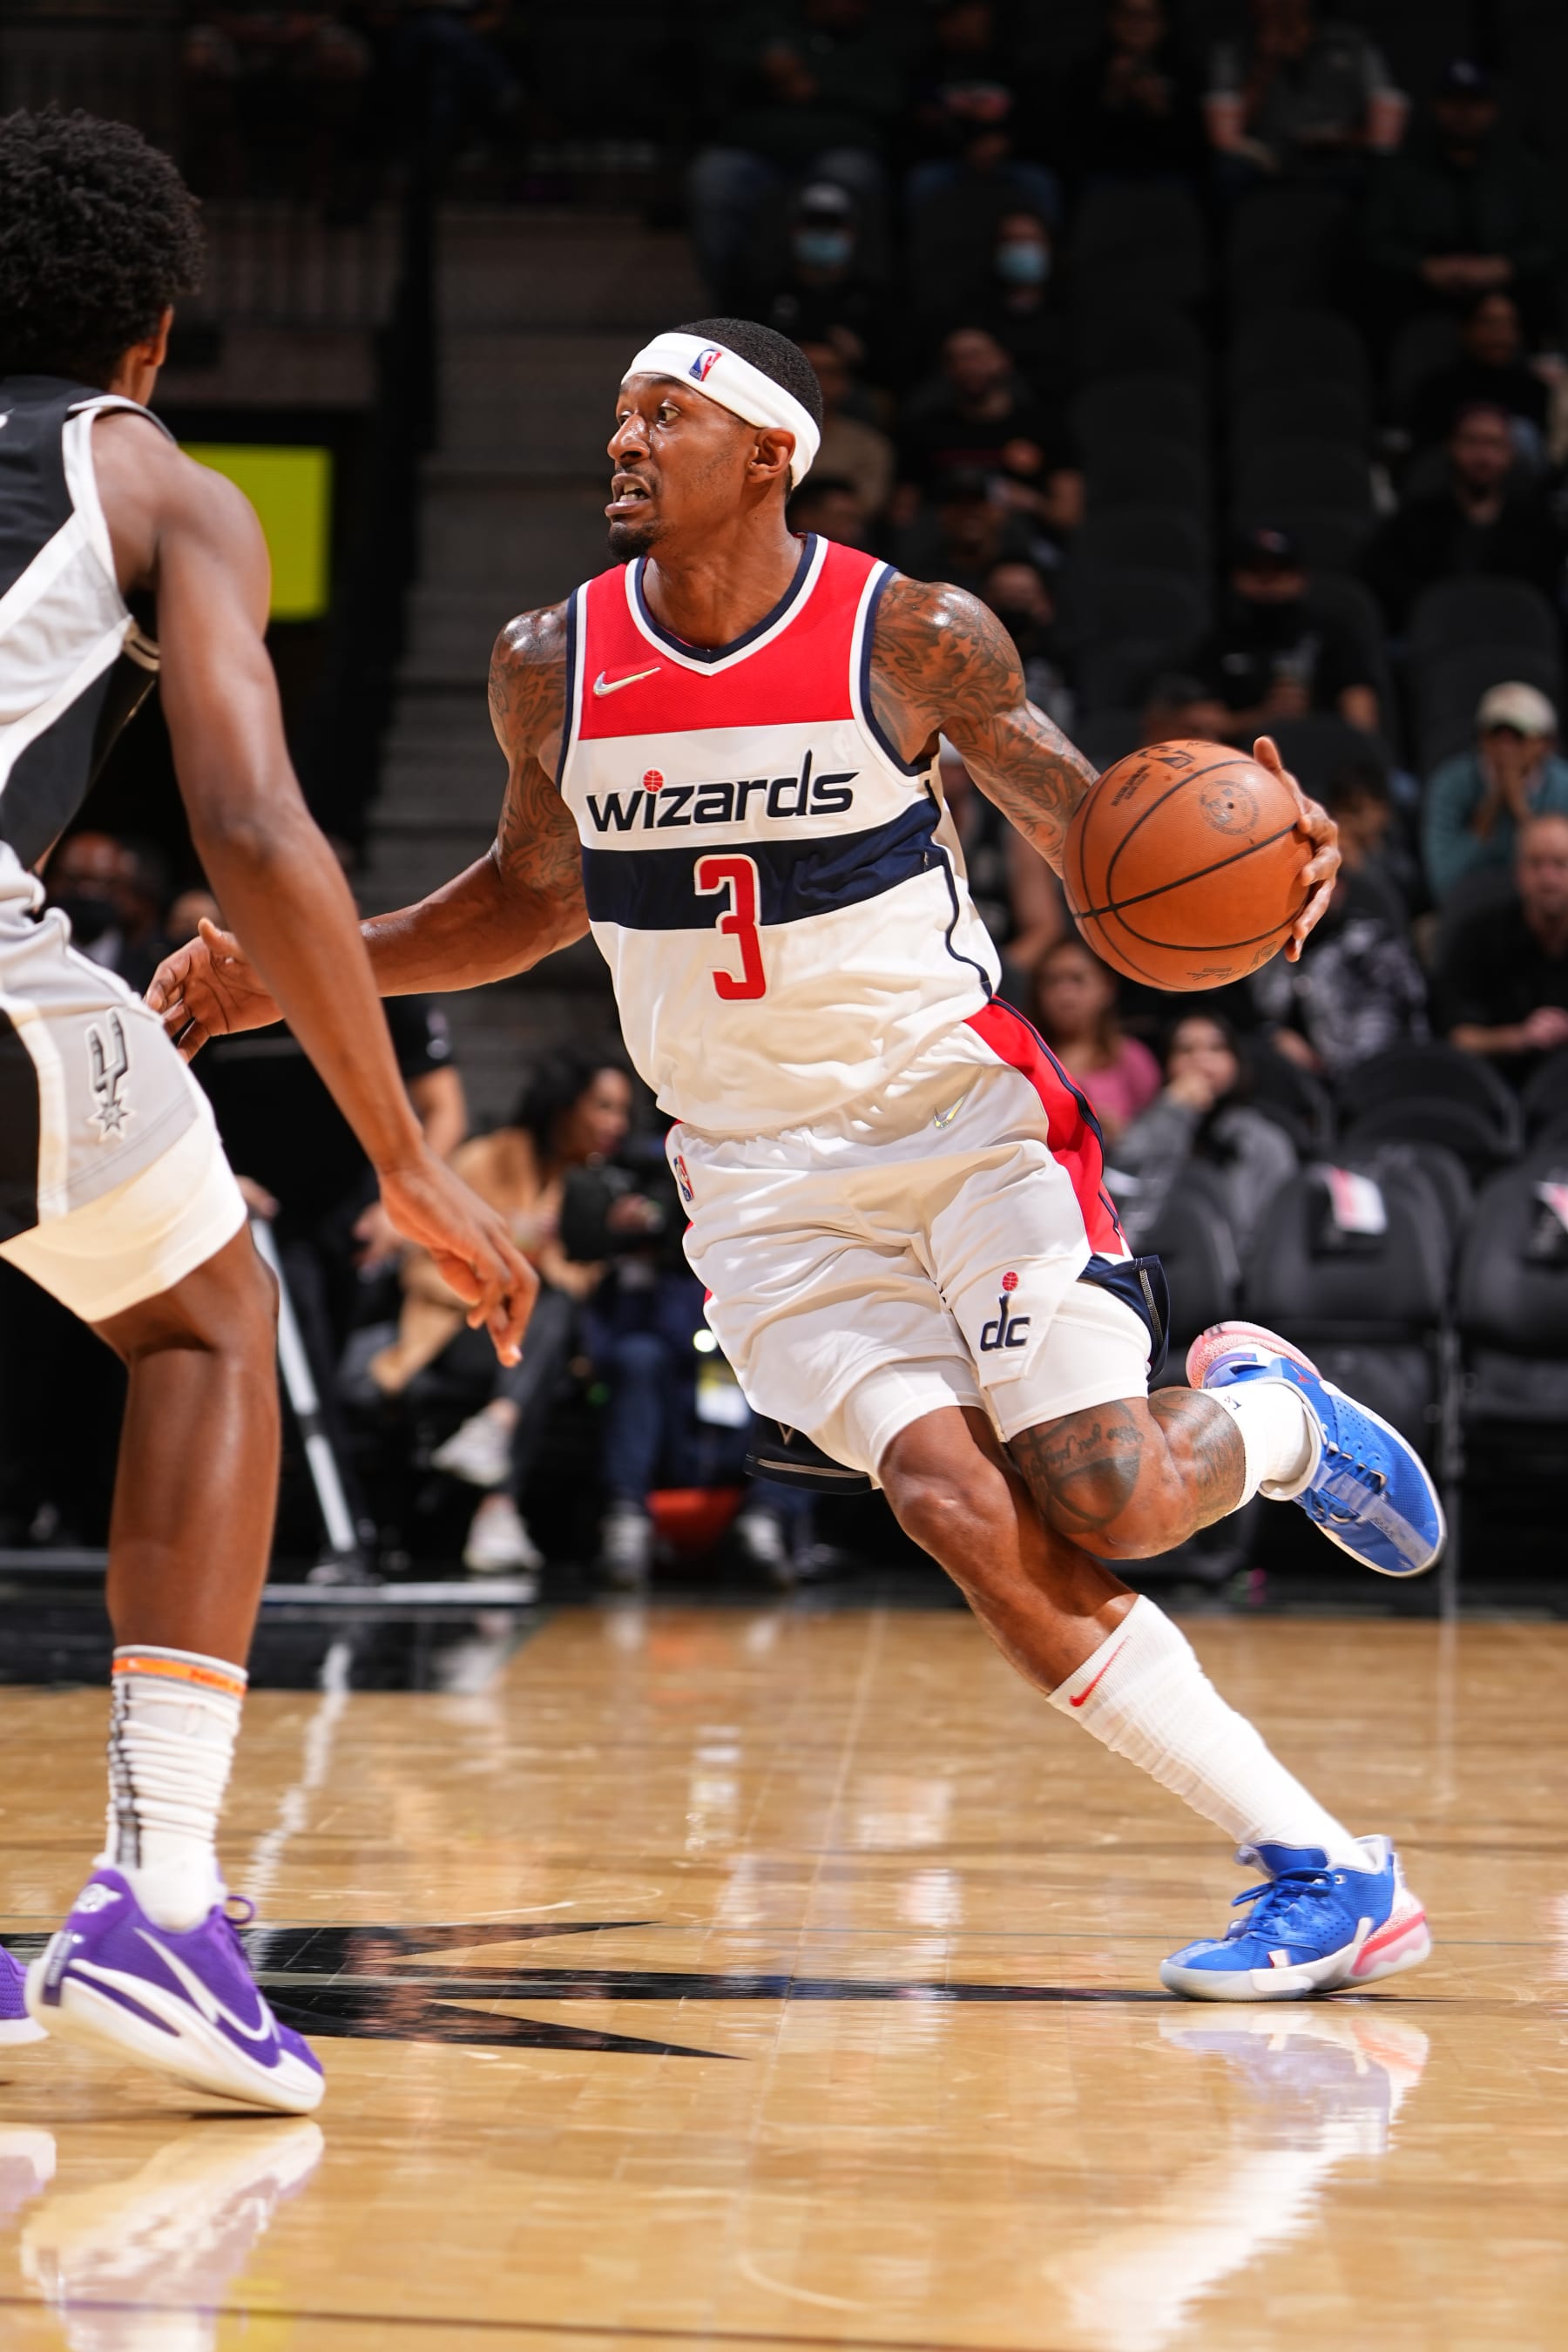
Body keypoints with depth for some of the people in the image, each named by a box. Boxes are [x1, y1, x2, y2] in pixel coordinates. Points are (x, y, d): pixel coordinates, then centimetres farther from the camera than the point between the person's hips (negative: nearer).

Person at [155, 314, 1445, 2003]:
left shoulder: (916, 638, -10)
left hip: (963, 1115, -2)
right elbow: (535, 893, 16)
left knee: (1107, 1502, -19)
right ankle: (1324, 1874, -8)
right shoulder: (550, 667, -1)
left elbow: (1080, 821, 3)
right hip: (763, 1181, 2)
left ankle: (1266, 1414, 22)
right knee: (961, 1511, -17)